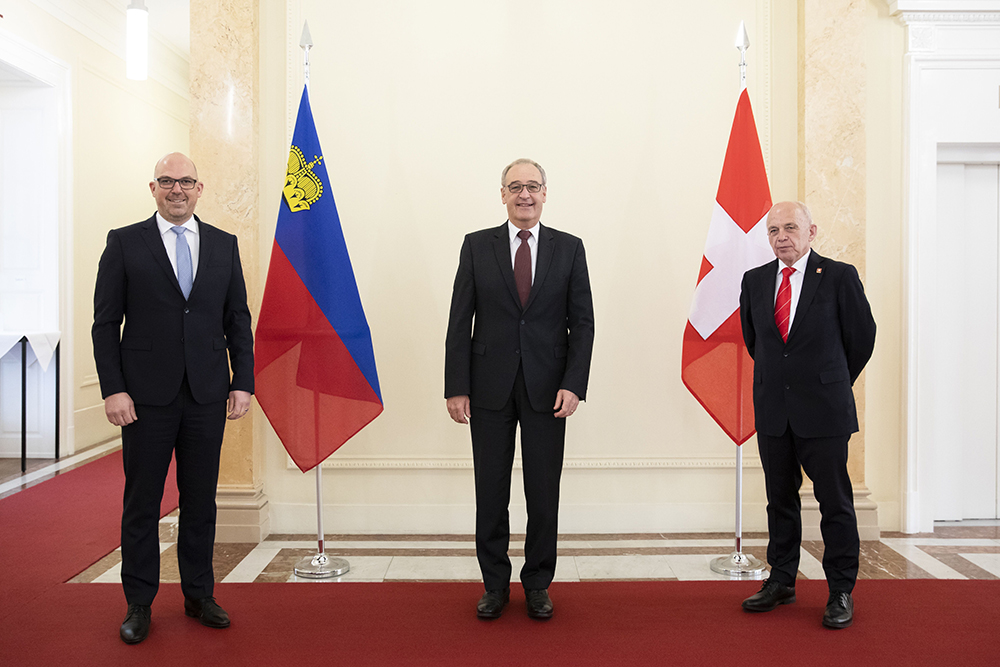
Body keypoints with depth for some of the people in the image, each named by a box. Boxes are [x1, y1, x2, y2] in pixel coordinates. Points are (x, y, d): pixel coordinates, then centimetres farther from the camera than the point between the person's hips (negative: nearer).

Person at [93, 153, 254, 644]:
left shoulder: (224, 245, 9)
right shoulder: (124, 243, 3)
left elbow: (238, 320, 9)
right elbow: (106, 323, 0)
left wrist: (243, 382, 1)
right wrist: (112, 389, -8)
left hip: (208, 397, 2)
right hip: (147, 396, -2)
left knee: (201, 499, 10)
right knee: (142, 502, 6)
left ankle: (198, 595, 24)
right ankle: (139, 604, 20)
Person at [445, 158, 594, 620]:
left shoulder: (569, 249, 4)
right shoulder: (477, 246, 3)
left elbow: (582, 322, 2)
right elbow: (460, 321, 1)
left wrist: (574, 384, -9)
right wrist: (456, 387, -5)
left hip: (547, 388, 0)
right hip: (490, 387, 0)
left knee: (544, 492, 7)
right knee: (490, 492, 8)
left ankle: (538, 584, 24)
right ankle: (495, 585, 23)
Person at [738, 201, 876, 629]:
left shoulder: (839, 276, -5)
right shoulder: (754, 280, 7)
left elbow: (862, 337, 3)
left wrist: (833, 384, 12)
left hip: (824, 411, -4)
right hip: (772, 410, 4)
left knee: (835, 501, 2)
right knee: (780, 498, 12)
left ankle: (841, 592, 15)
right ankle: (781, 581, 24)